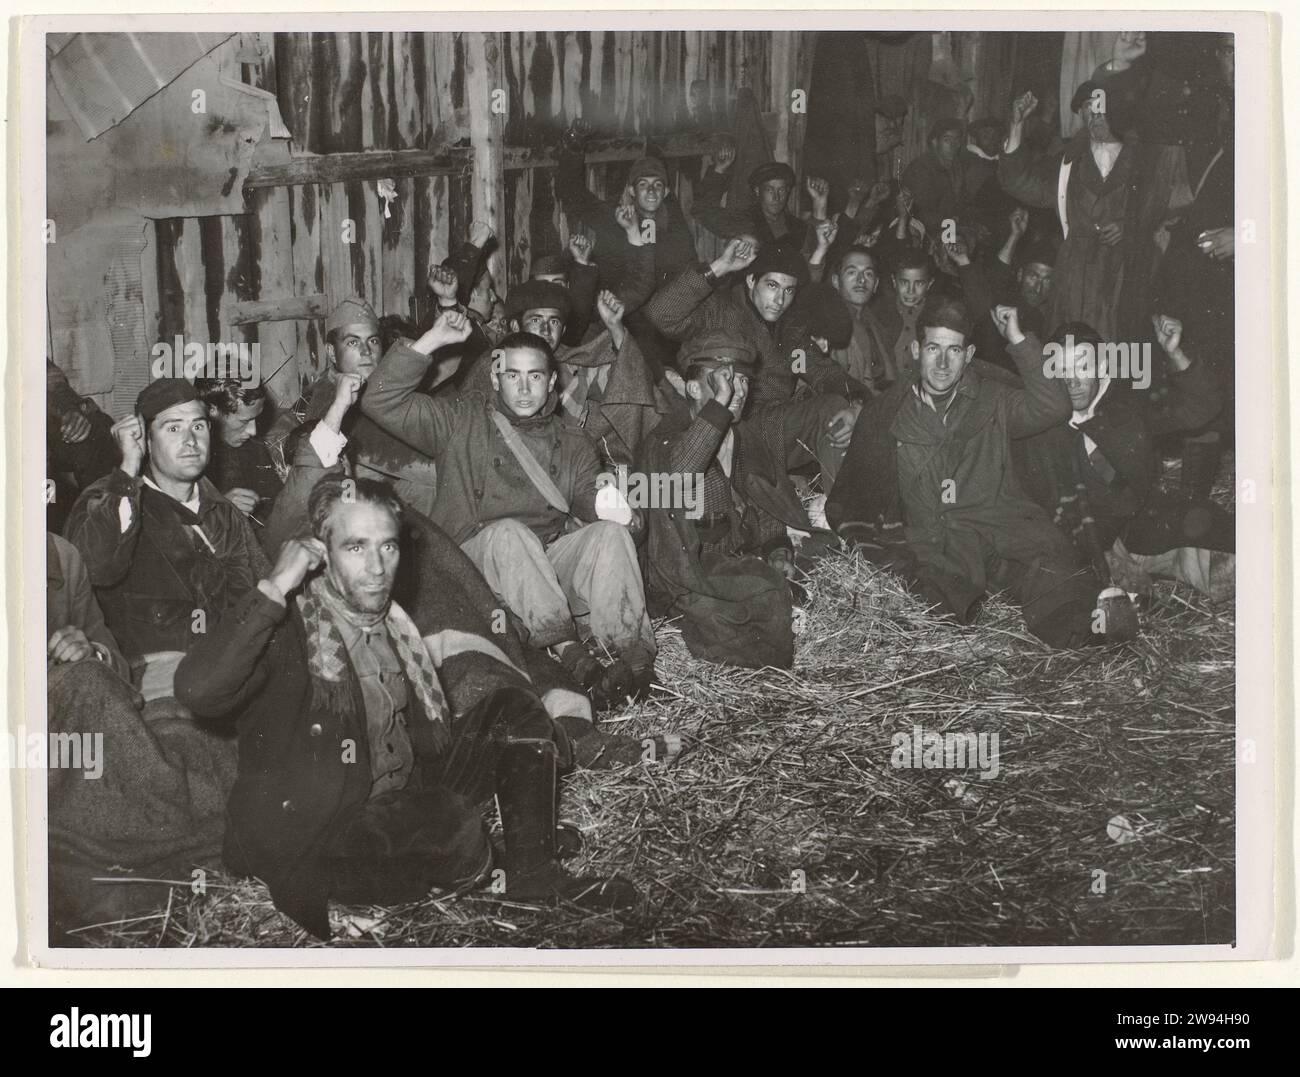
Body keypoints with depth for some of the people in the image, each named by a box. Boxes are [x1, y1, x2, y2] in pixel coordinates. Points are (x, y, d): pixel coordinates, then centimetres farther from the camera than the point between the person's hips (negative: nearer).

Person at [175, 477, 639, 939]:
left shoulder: (395, 623, 10)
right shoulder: (287, 624, -13)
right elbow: (198, 691, -33)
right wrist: (274, 587, -30)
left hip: (405, 808, 8)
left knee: (514, 710, 2)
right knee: (453, 827, -35)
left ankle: (532, 878, 2)